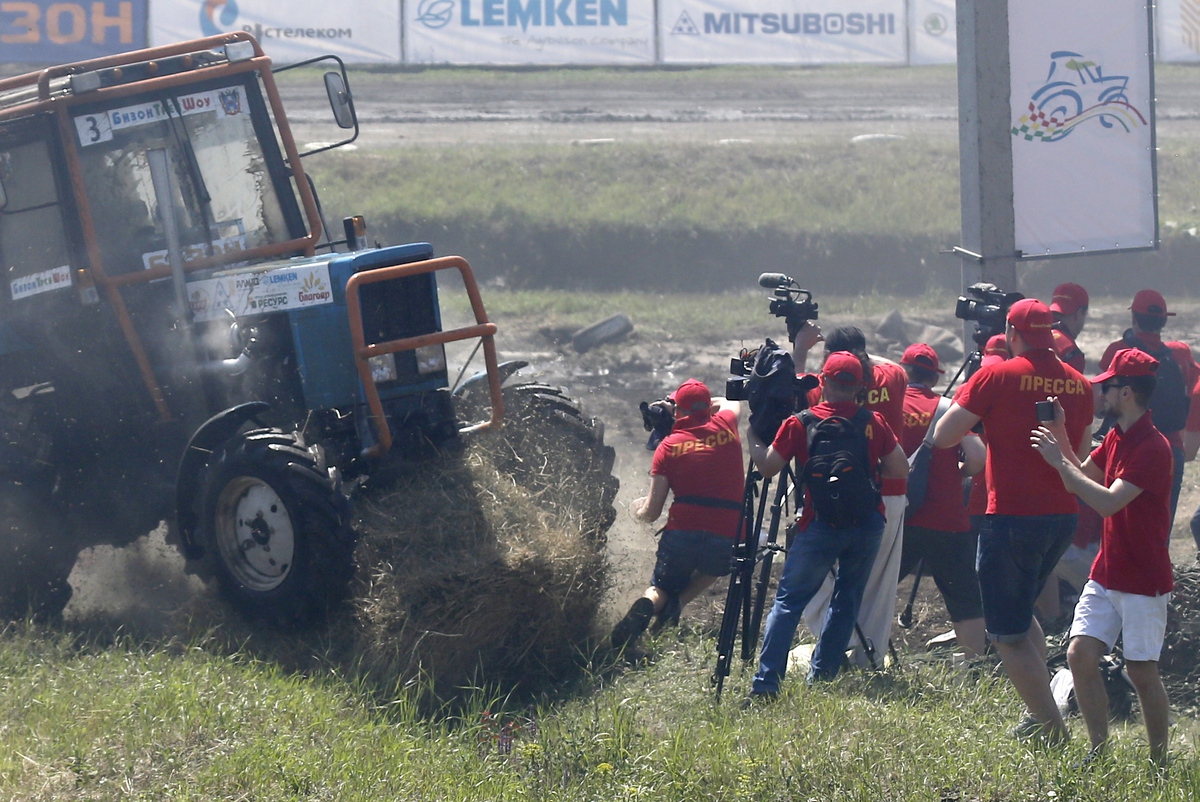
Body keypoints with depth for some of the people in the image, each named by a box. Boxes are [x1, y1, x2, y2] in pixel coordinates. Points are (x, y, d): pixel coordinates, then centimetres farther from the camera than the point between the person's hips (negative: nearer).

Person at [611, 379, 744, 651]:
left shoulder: (669, 447, 4)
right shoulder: (725, 427, 9)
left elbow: (651, 514, 6)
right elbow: (731, 404, 38)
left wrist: (639, 509, 28)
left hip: (681, 534, -1)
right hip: (727, 537, 1)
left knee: (661, 585, 24)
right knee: (713, 566, 36)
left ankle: (646, 606, -13)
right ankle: (677, 602, 6)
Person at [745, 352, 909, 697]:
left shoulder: (800, 423, -4)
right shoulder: (874, 423, 3)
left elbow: (767, 466, -1)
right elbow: (900, 471, 5)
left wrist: (751, 436, 15)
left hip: (821, 524, -2)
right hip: (867, 523, 2)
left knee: (788, 601, 2)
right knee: (847, 600, 14)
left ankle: (766, 683, -7)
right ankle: (822, 677, 12)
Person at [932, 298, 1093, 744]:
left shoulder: (997, 377, -10)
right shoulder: (1078, 383, 7)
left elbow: (943, 437, -11)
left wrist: (951, 403, 8)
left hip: (1012, 518, -7)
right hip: (1064, 517, 7)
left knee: (1008, 633, 1)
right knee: (1021, 611, 27)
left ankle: (1051, 725, -4)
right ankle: (1043, 712, 20)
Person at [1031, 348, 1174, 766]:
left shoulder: (1152, 447, -20)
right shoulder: (1115, 438, 9)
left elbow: (1108, 502, -27)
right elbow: (1081, 480, 15)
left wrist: (1059, 461, -24)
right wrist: (1059, 439, 2)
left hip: (1143, 581, -8)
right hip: (1106, 574, 8)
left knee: (1141, 669, -2)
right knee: (1080, 654, -2)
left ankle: (1159, 760, 10)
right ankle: (1099, 750, 6)